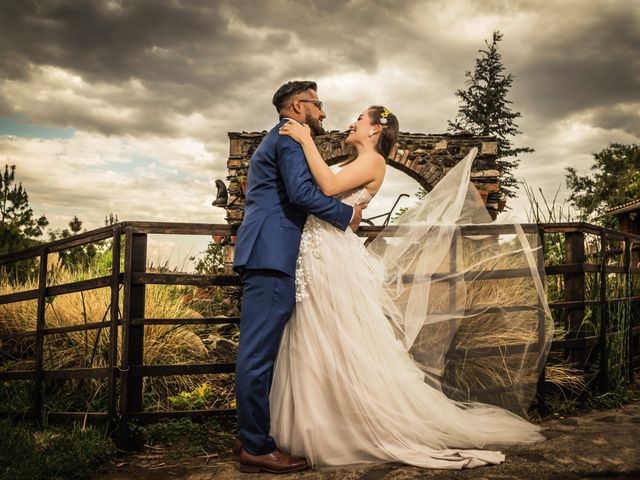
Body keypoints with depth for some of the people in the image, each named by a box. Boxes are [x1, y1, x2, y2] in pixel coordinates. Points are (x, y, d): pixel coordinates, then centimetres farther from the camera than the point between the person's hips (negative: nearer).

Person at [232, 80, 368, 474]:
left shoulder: (274, 140, 30)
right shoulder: (291, 137, -3)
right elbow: (301, 191, -17)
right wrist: (347, 214, -4)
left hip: (263, 253, 11)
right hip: (272, 253, -11)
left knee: (260, 351, 10)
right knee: (260, 351, -9)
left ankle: (255, 437, 17)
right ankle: (257, 448, -5)